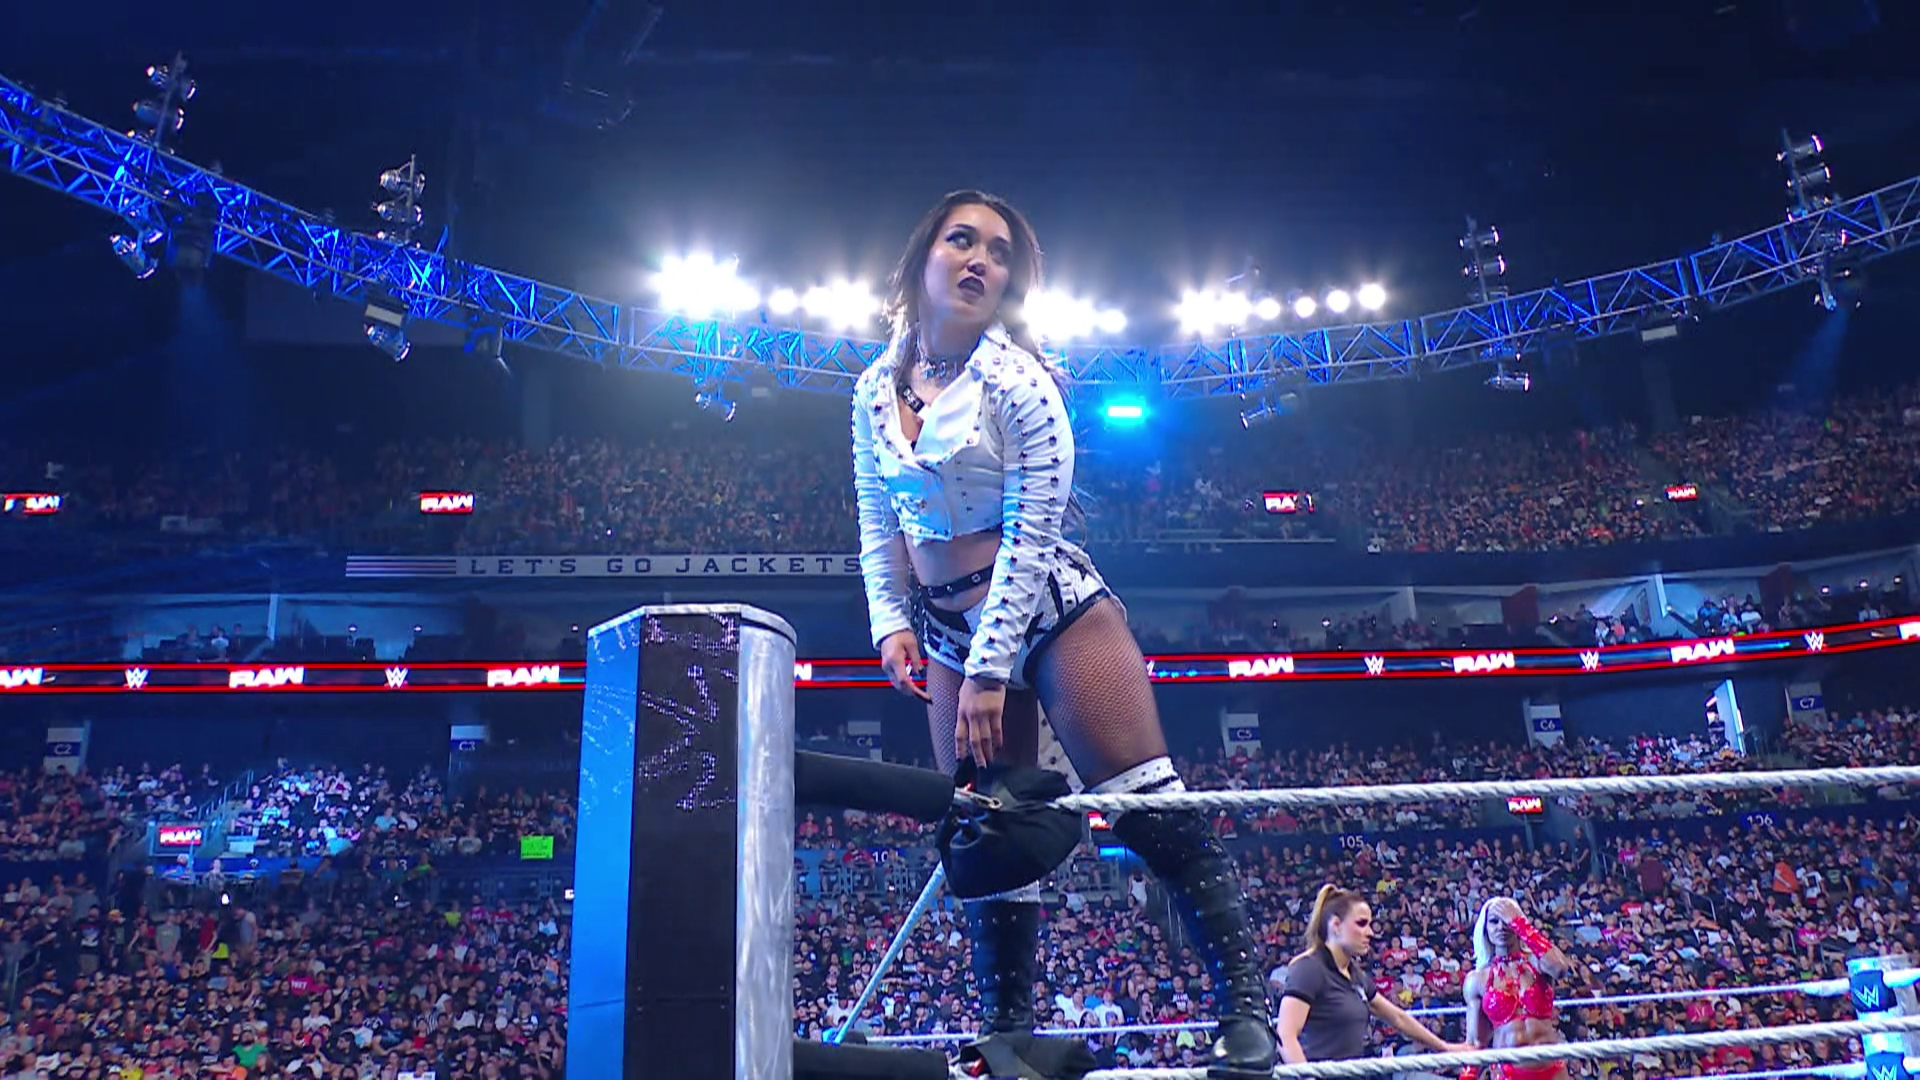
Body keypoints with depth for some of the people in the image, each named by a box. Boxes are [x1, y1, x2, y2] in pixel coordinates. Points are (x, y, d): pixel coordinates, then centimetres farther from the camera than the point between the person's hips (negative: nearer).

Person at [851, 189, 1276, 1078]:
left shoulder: (1015, 376, -8)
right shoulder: (876, 390, 6)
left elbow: (1032, 532, -12)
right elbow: (879, 528, 13)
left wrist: (990, 672, -15)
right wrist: (890, 622, -1)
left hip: (1051, 604, -5)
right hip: (950, 630, 5)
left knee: (1149, 804, -11)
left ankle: (1246, 1008, -2)